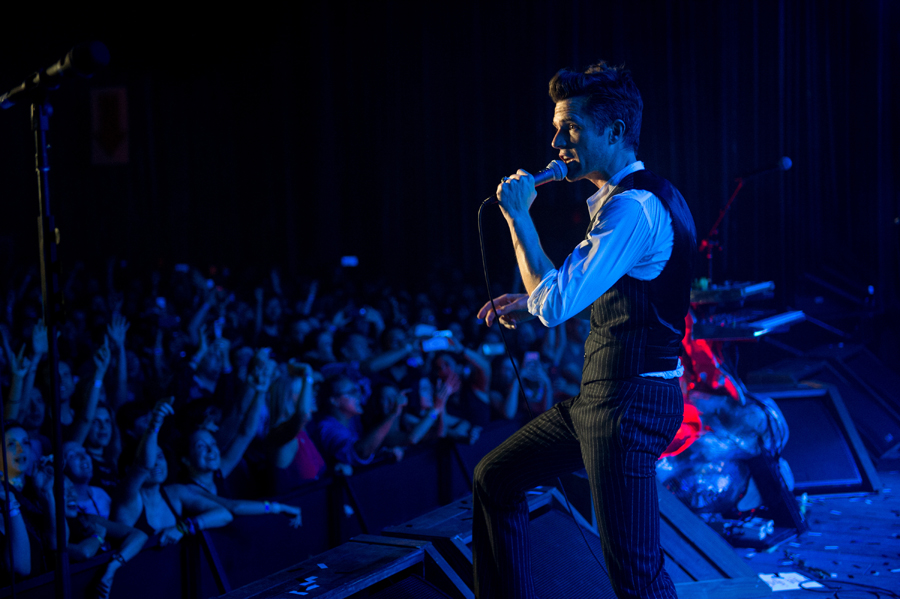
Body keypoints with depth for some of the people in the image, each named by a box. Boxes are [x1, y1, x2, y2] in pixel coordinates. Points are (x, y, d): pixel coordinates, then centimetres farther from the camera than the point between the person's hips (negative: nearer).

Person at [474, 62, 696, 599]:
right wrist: (530, 304, 14)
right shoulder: (638, 199, 13)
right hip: (604, 395, 10)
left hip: (629, 401, -10)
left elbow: (555, 304, -24)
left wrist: (519, 215, -15)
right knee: (495, 478, 17)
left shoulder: (633, 207, -20)